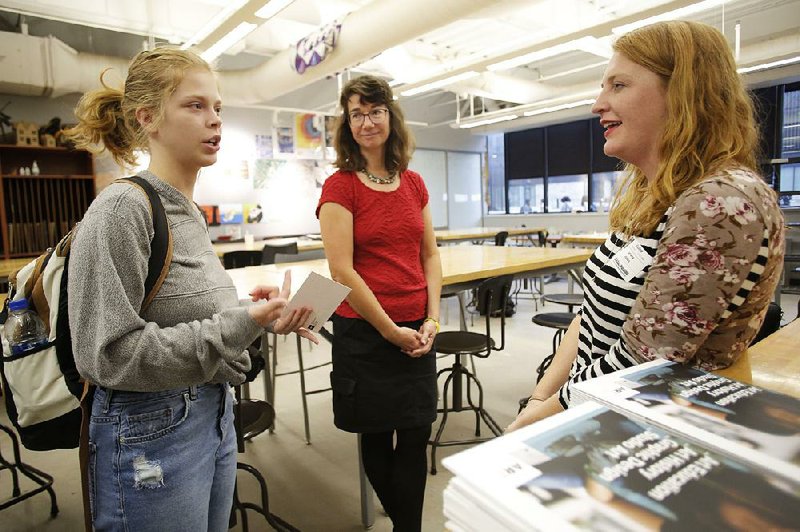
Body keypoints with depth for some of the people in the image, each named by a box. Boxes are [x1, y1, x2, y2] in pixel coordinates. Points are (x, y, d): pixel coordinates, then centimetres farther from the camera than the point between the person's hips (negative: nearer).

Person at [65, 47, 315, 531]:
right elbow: (108, 354, -22)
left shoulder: (190, 212, 6)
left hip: (215, 415, 8)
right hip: (152, 435, -8)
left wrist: (254, 311, -1)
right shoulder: (122, 208, -18)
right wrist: (241, 325, -27)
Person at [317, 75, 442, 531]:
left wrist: (432, 320, -1)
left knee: (415, 438, 11)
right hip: (366, 333, -4)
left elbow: (430, 255, 10)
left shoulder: (414, 184, 7)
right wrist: (392, 331, -11)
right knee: (376, 438, 14)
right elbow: (342, 271, -14)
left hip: (417, 333, 4)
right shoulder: (340, 186, -8)